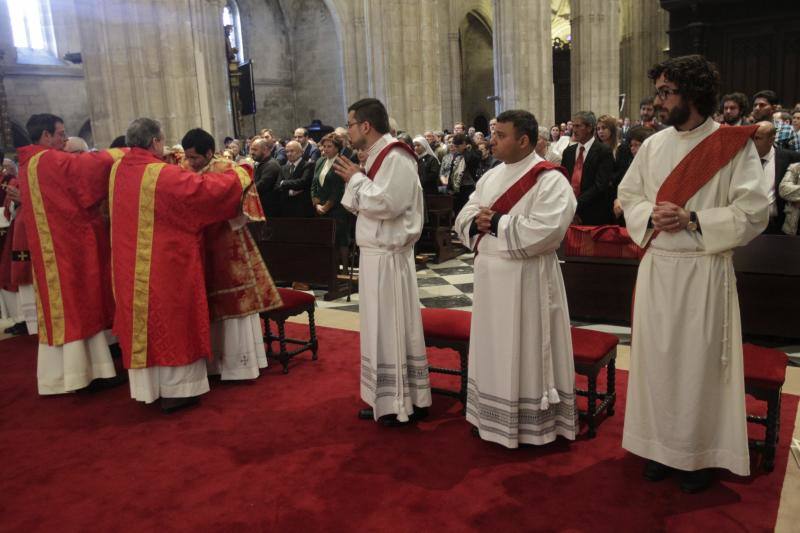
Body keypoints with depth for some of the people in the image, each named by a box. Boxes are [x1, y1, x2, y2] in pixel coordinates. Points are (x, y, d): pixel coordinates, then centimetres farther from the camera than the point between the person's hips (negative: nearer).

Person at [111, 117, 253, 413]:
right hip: (165, 267, -7)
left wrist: (172, 166, 25)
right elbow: (209, 188, -19)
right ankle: (175, 390, 13)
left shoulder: (118, 171, 3)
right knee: (170, 324, 4)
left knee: (142, 322, 16)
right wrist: (239, 173, -4)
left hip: (130, 267, 8)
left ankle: (147, 385, 27)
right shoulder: (164, 175, -20)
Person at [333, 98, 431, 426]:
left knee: (395, 327, -1)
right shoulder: (377, 157, 15)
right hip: (374, 254, 10)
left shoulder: (396, 158, -15)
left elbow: (384, 204, -25)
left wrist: (356, 178, -12)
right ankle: (385, 398, 24)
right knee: (380, 327, 13)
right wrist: (352, 181, 3)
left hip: (388, 256, -10)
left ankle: (407, 402, 11)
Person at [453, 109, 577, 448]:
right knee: (494, 349, 16)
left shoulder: (549, 179, -12)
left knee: (524, 350, 2)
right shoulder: (491, 177, 12)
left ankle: (532, 425, 18)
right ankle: (493, 416, 31)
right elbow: (463, 218, 12)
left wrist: (497, 222, -17)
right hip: (489, 274, 8)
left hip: (526, 278, -7)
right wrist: (477, 221, -11)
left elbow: (545, 230, -25)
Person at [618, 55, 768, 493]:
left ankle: (698, 452, 22)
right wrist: (650, 215, -8)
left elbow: (753, 213, -10)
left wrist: (692, 219, -19)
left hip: (704, 272, -4)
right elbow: (628, 195, 12)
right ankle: (660, 444, 26)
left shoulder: (734, 145, -7)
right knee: (656, 357, 10)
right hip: (655, 269, 4)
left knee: (699, 361, 5)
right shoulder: (653, 145, 7)